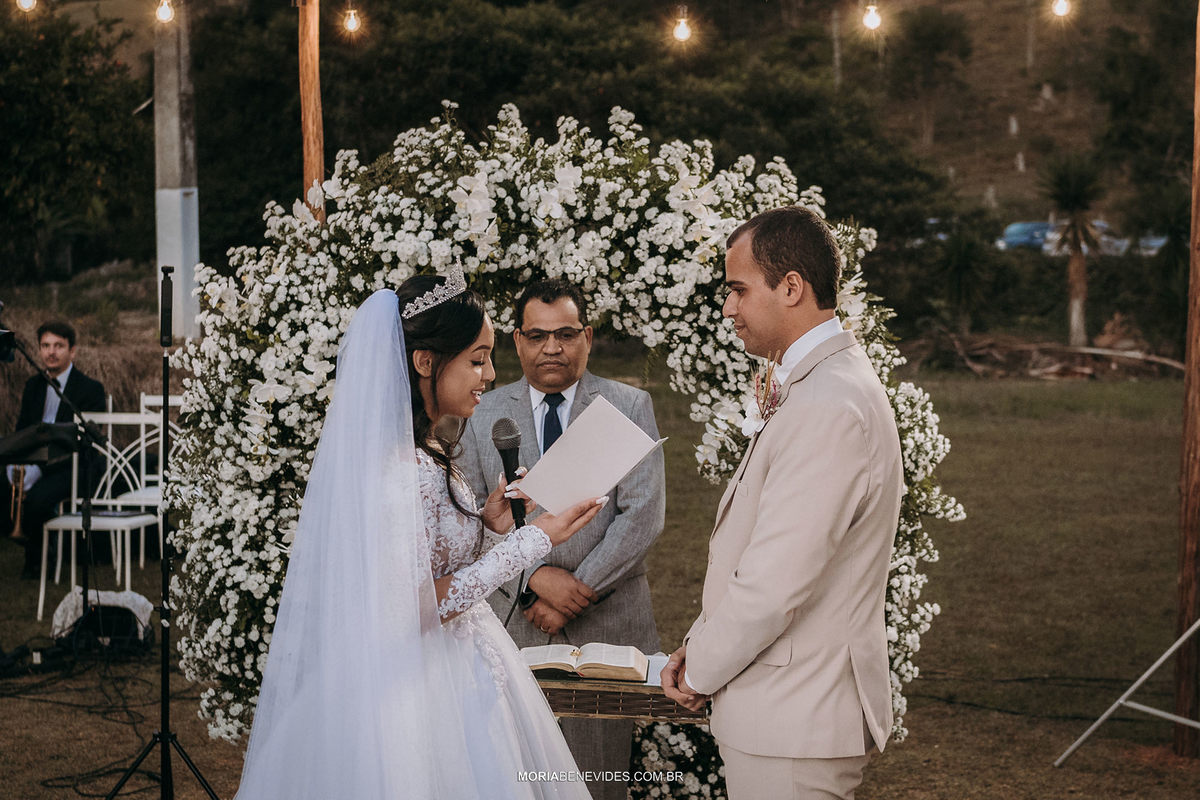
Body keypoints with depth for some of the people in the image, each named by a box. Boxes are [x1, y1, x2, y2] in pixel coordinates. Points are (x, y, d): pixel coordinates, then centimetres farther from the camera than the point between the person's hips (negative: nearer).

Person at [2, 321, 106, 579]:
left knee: (37, 497, -34)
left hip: (72, 467, -6)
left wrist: (36, 470, -26)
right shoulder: (33, 385, 14)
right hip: (33, 463, 6)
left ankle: (36, 557, -7)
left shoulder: (91, 389, -7)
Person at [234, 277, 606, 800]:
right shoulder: (399, 469, -22)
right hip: (428, 694, -10)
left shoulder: (424, 451, 8)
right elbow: (417, 608, -24)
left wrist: (488, 523, 2)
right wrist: (533, 541, -20)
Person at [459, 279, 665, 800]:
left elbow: (644, 514, -4)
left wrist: (580, 590, -11)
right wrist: (534, 578, -13)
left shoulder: (630, 407, 4)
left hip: (604, 621, -1)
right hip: (512, 619, 1)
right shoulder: (485, 414, 9)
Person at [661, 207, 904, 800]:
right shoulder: (825, 384, 13)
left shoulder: (828, 407, -23)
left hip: (794, 722, -10)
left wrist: (700, 668, -9)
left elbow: (775, 582, -24)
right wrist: (700, 644, 10)